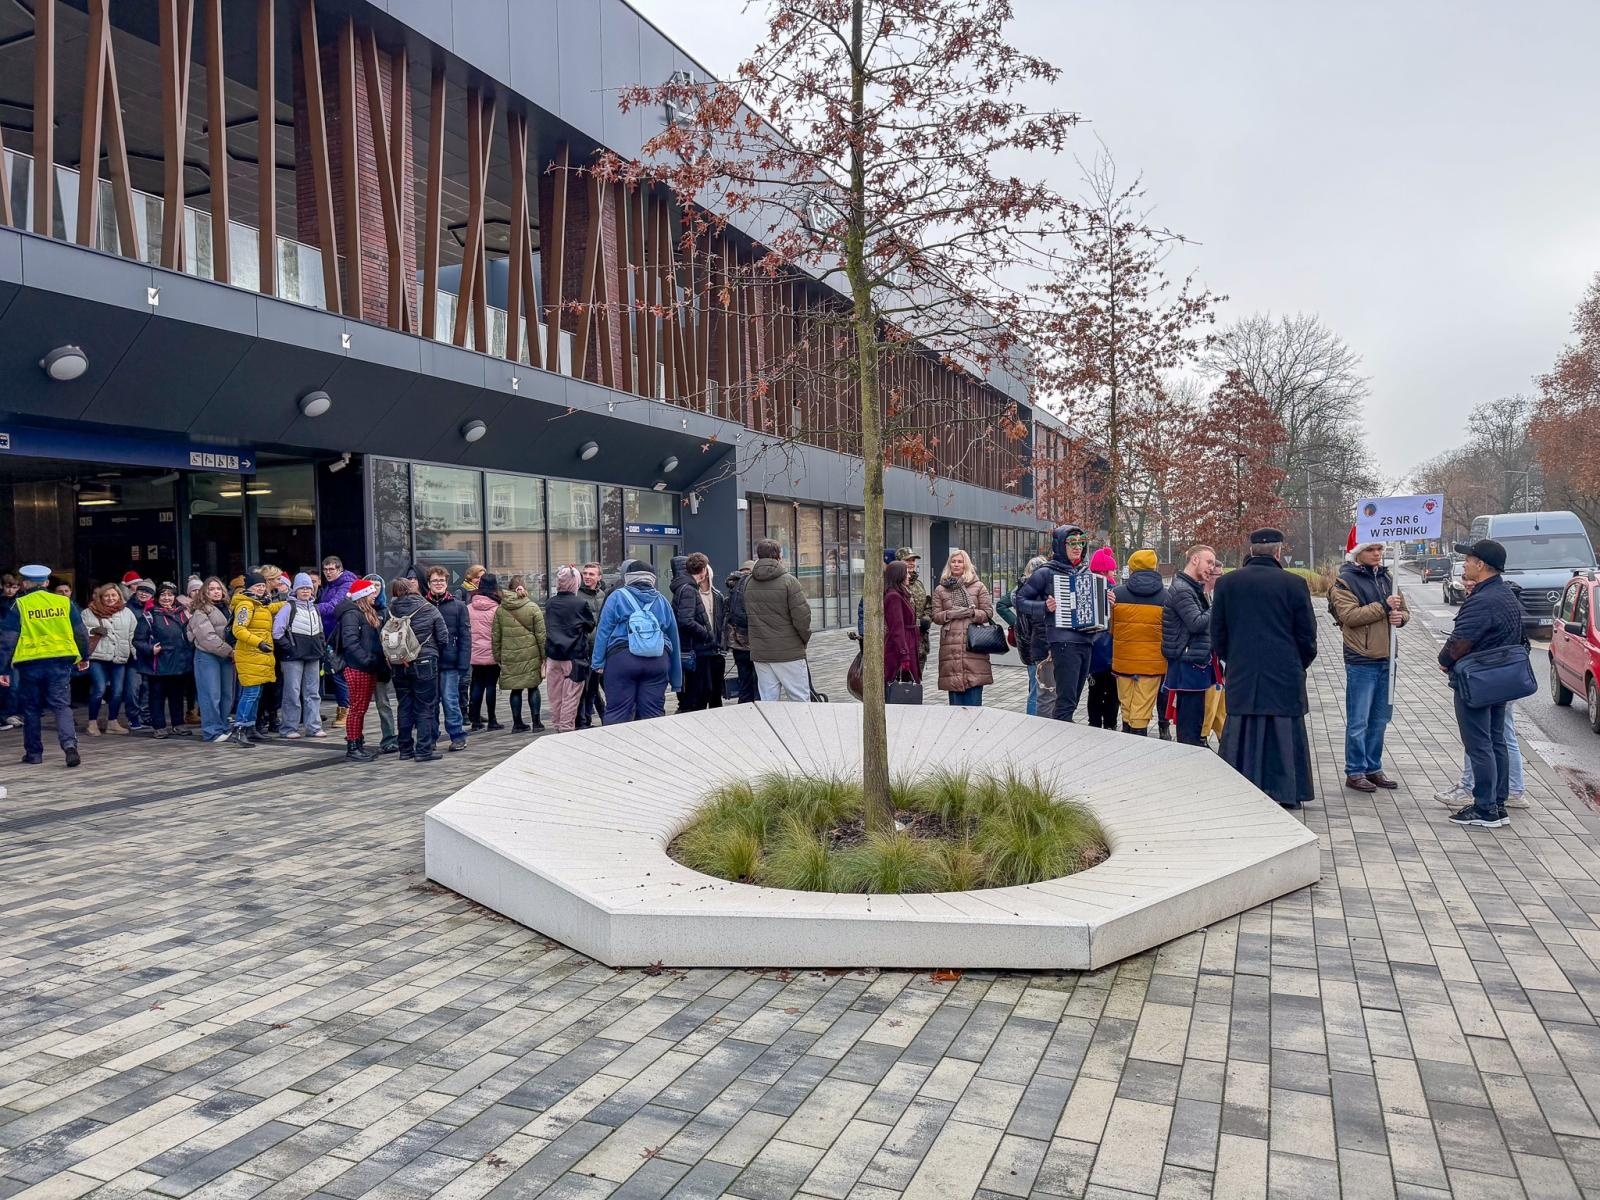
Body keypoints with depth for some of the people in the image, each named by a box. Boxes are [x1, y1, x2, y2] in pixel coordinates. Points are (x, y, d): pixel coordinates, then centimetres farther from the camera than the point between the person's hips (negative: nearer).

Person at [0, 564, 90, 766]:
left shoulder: (20, 606, -1)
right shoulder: (65, 602, 4)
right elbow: (80, 633, 9)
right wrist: (84, 657, 23)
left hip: (30, 664, -1)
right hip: (60, 662, 1)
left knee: (31, 709, 13)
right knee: (62, 706, 2)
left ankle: (34, 753, 20)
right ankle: (69, 744, -19)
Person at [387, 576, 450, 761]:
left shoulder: (390, 611, -4)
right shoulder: (429, 609, -8)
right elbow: (443, 638, -5)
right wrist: (435, 654, 13)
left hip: (398, 666, 3)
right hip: (424, 664, -3)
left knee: (404, 707, 13)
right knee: (425, 708, 4)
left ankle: (405, 749, 20)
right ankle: (424, 750, 3)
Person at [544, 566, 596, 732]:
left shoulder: (550, 603, 3)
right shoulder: (581, 603, -10)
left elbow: (547, 627, 11)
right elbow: (591, 626, 2)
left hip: (553, 655, 5)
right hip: (574, 656, -4)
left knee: (555, 695, 12)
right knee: (571, 695, 0)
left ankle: (557, 725, 19)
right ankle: (567, 728, 1)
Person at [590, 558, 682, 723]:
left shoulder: (617, 596, 7)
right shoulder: (663, 601, 17)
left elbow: (603, 631, 1)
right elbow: (674, 638, 18)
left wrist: (597, 662, 3)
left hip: (621, 659, -3)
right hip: (658, 662, 3)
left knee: (617, 712, -1)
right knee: (652, 713, 4)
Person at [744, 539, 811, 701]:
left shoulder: (748, 583, 5)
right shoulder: (788, 581, -10)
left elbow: (747, 617, 5)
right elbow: (802, 616, -13)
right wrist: (805, 638, 3)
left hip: (759, 653, 5)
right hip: (789, 653, -5)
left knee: (768, 701, 9)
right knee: (800, 700, 3)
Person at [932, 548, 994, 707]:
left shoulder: (978, 586, 9)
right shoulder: (940, 589, 12)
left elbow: (989, 612, 6)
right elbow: (935, 616, 8)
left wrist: (972, 613, -11)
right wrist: (951, 614, -9)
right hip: (950, 645, 1)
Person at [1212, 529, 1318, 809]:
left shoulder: (1226, 583, 1)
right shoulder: (1294, 584, -5)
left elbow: (1217, 634, 6)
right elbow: (1307, 636, 0)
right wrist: (1299, 666, 15)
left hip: (1241, 678, 2)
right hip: (1284, 678, -2)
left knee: (1242, 736, 7)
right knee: (1283, 737, 5)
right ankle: (1285, 794, 10)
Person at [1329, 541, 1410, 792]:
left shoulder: (1386, 578, 15)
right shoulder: (1345, 581, -7)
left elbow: (1404, 610, 18)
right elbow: (1349, 615, -19)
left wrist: (1400, 616, -4)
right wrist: (1383, 607, -20)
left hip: (1386, 659, 7)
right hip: (1361, 661, -7)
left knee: (1380, 720, 13)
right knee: (1358, 722, -2)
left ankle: (1373, 768, 23)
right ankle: (1354, 772, 7)